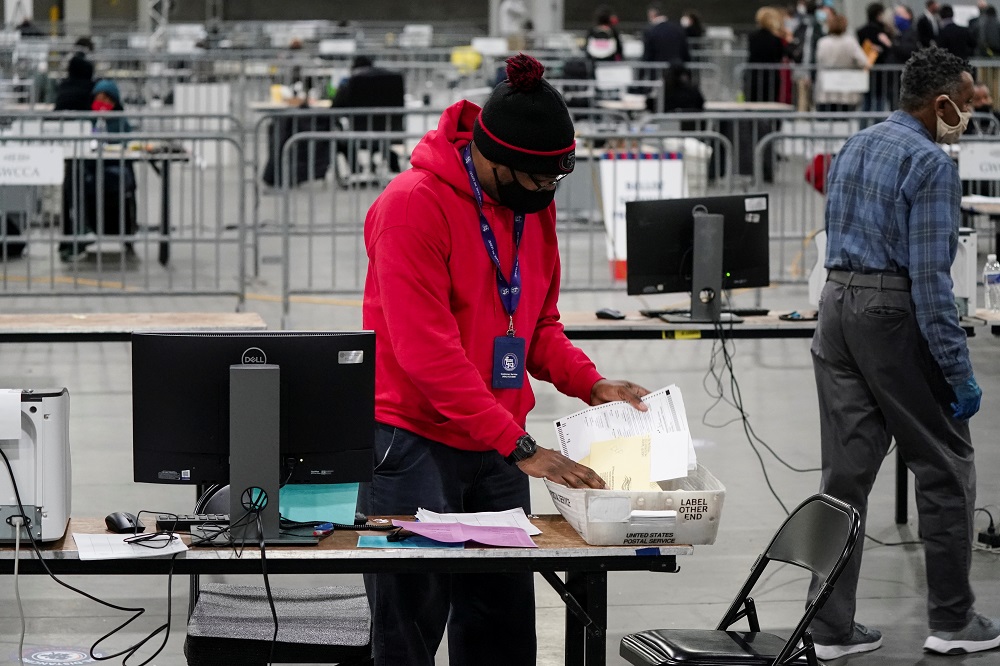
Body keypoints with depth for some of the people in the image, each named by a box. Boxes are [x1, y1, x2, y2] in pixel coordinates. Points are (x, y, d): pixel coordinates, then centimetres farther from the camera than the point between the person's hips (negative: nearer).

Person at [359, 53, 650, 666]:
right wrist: (519, 447, -26)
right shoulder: (413, 205, -18)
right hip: (415, 444, -7)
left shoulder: (534, 204, 7)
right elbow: (428, 351, -24)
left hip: (500, 448, 7)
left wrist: (590, 383, -3)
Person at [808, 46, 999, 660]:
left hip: (837, 305, 8)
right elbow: (930, 276, -18)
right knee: (945, 466, 6)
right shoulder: (931, 163, -14)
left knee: (846, 469, 8)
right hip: (895, 313, -8)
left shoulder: (854, 148, 13)